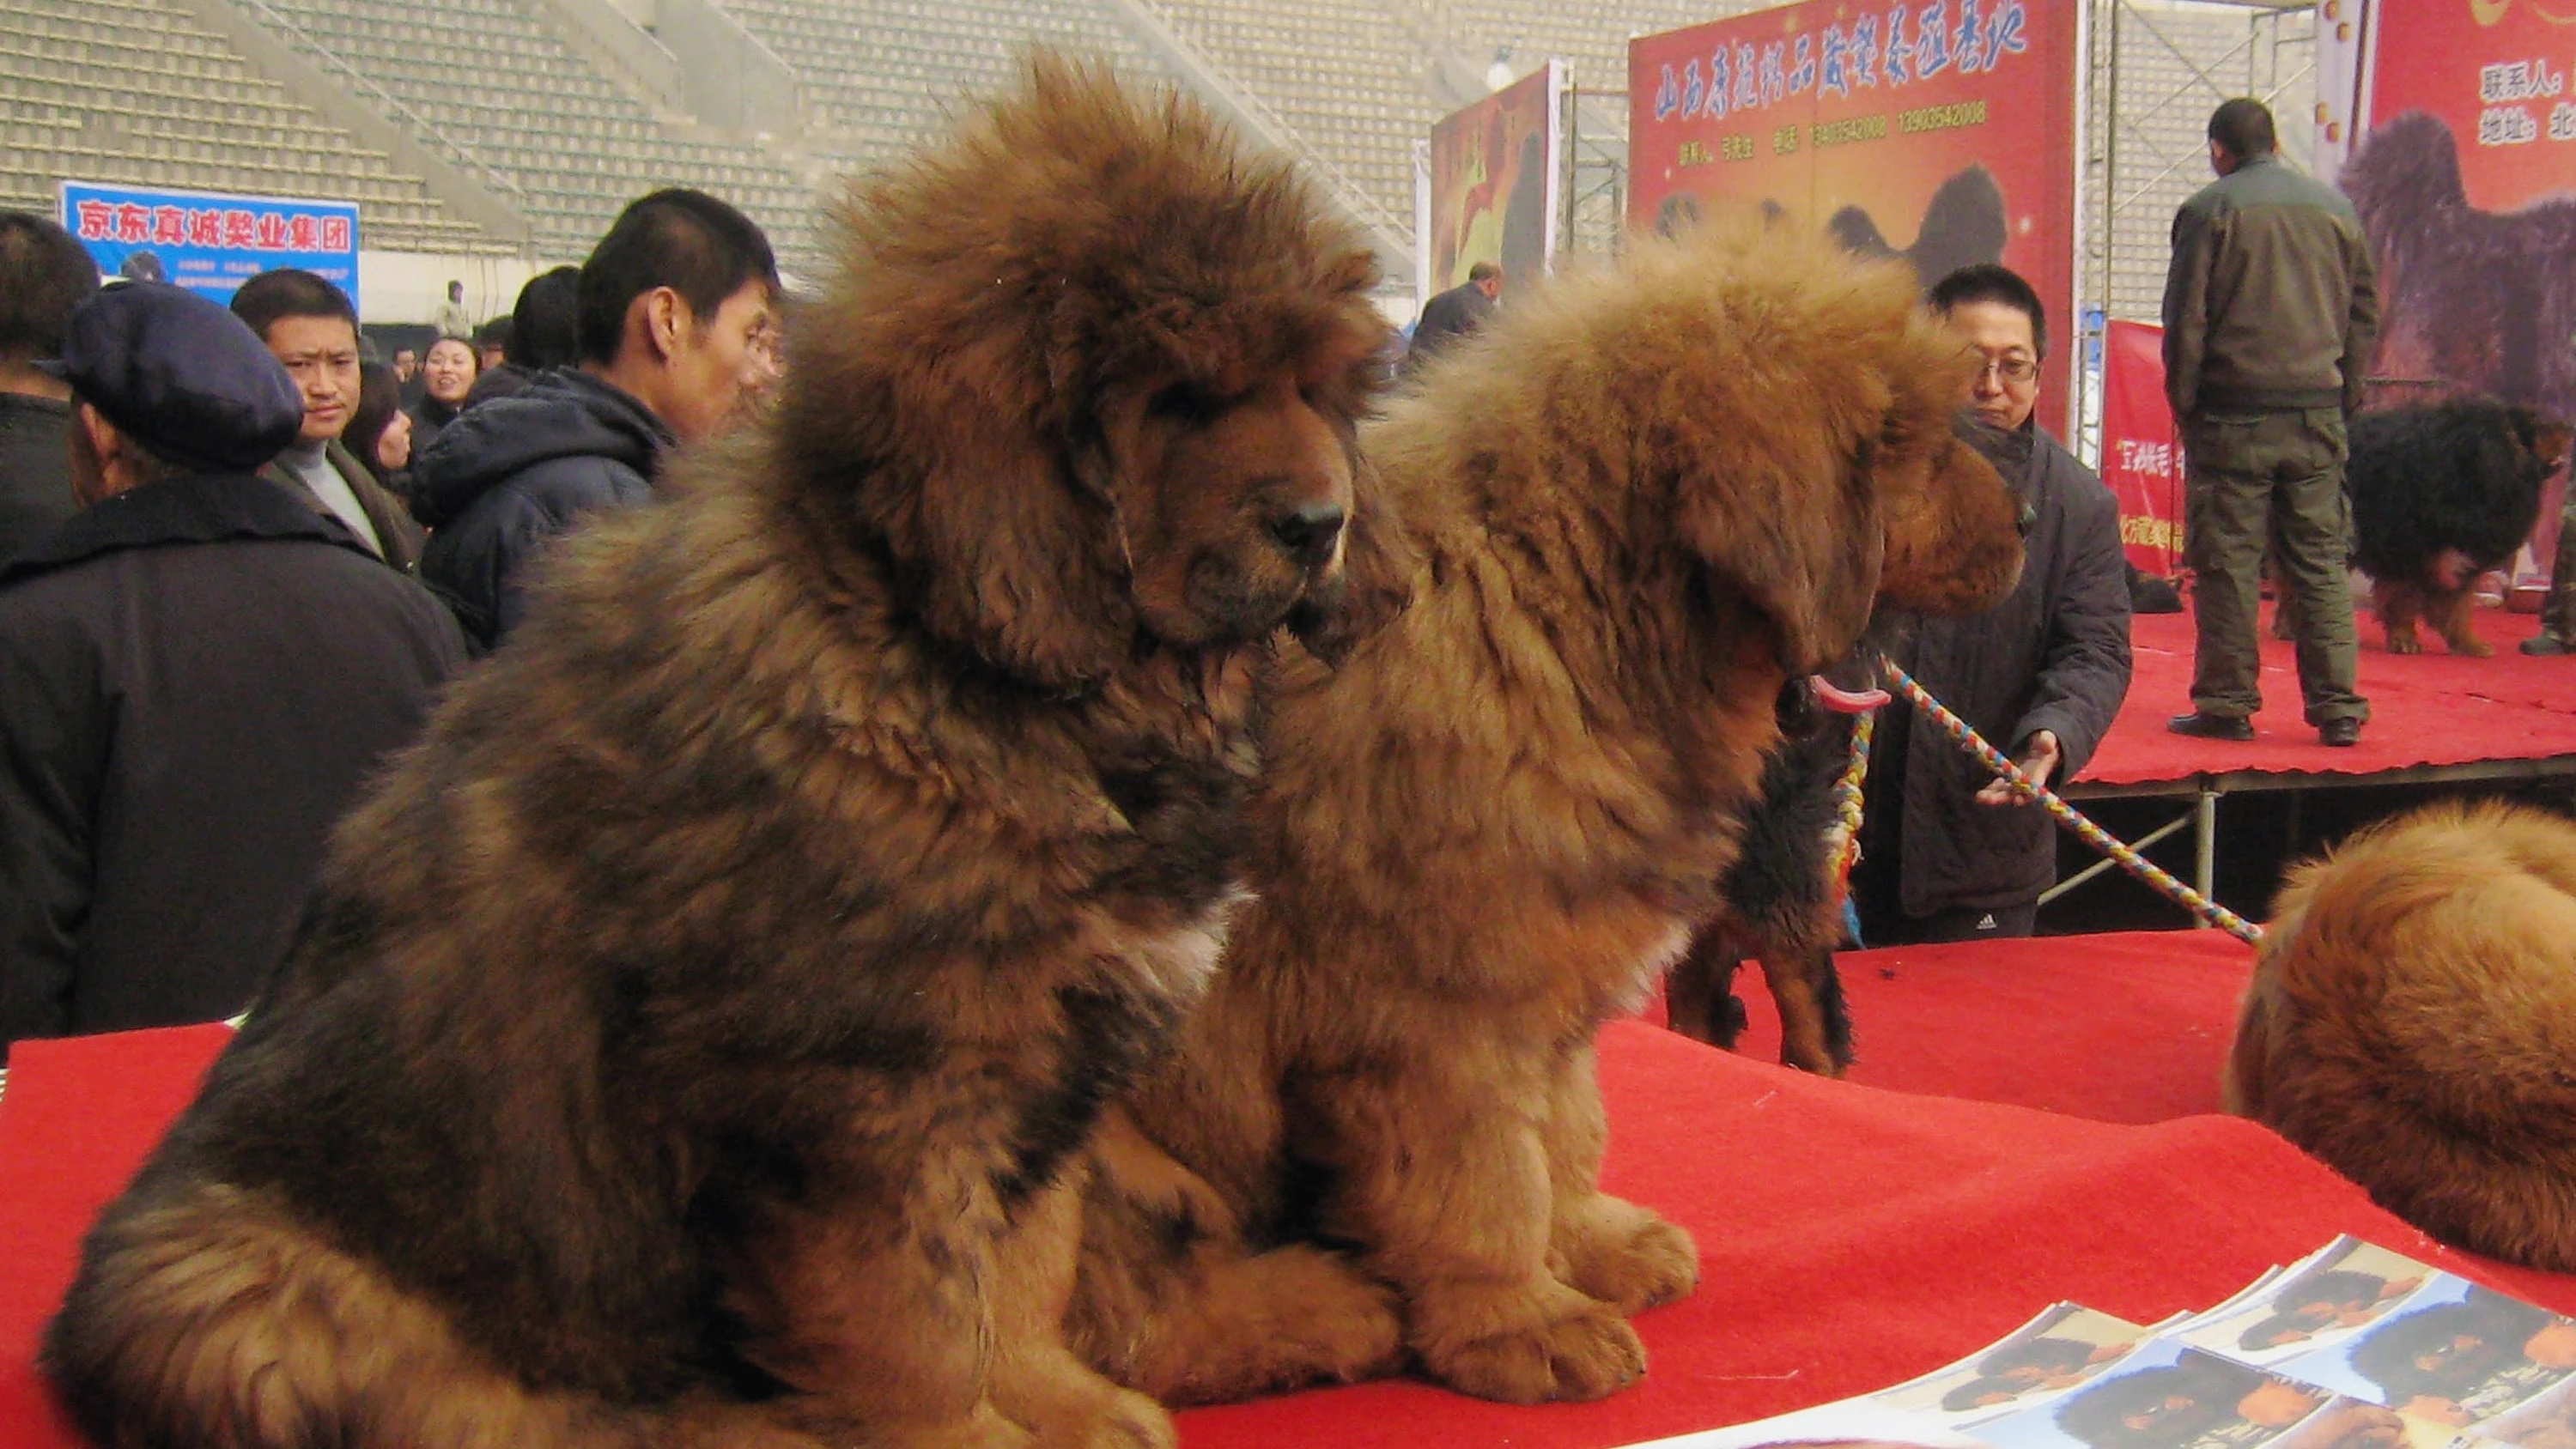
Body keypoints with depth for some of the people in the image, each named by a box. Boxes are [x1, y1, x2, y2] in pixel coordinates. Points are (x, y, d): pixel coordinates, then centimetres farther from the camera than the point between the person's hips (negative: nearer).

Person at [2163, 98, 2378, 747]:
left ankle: (2228, 704, 2)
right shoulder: (2335, 206, 10)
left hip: (2234, 412, -4)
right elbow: (2365, 314, 14)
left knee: (2227, 563, 0)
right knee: (2322, 563, 7)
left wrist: (2183, 401, 3)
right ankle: (2338, 706, 6)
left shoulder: (2210, 209, -3)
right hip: (2318, 413, 4)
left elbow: (2186, 319, -5)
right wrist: (2345, 397, 19)